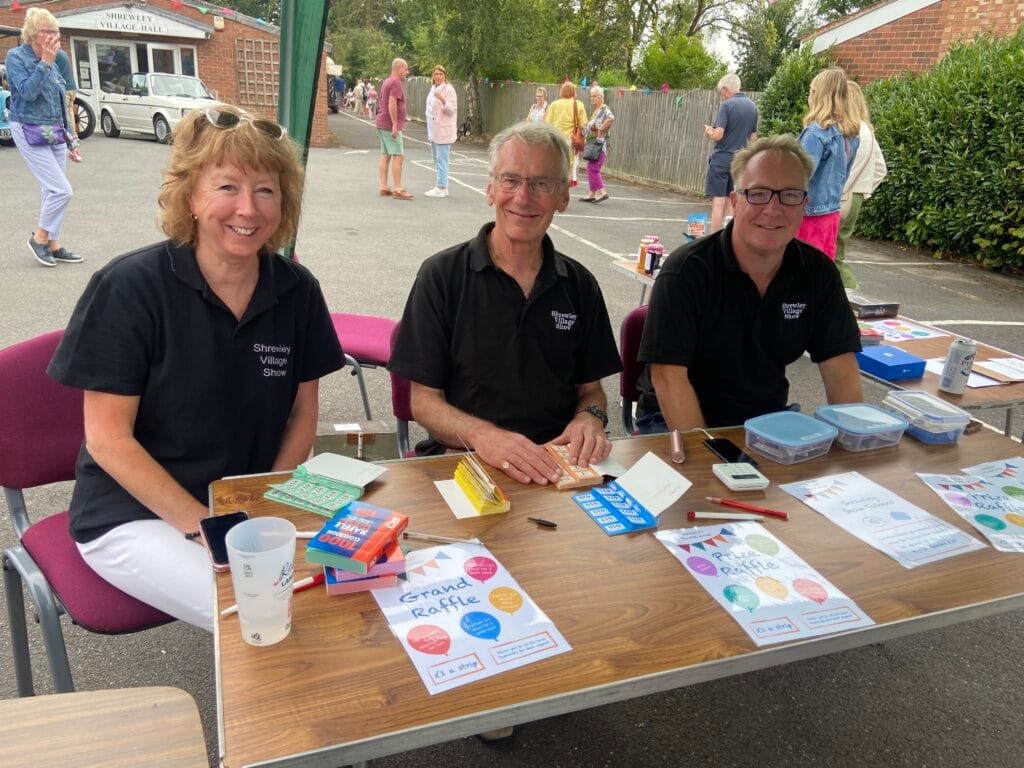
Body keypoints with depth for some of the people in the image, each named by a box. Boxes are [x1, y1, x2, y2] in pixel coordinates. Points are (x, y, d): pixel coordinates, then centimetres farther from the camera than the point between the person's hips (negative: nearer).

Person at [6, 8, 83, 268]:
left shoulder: (52, 63, 11)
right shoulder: (16, 57, -7)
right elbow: (27, 91, -21)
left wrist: (71, 141, 16)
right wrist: (45, 63, -20)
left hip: (55, 135, 7)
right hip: (30, 134, -7)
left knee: (54, 190, 8)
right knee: (62, 190, -14)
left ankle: (53, 245, 16)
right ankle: (39, 237, 5)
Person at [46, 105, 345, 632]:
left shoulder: (296, 290, -3)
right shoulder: (129, 287, -15)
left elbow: (302, 411, 5)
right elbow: (109, 439, -14)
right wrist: (204, 525, -18)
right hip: (132, 516, -4)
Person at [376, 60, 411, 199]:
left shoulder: (387, 82, 17)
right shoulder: (396, 83, -14)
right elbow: (392, 104, -23)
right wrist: (395, 125, -24)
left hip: (382, 124, 10)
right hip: (390, 126, -10)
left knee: (385, 155, 9)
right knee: (398, 156, -9)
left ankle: (384, 187, 10)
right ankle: (397, 189, -11)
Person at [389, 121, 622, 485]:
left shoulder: (579, 285, 8)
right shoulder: (441, 275, -2)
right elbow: (423, 400, -4)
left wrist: (590, 418, -7)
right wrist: (481, 435, -23)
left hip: (557, 462, 4)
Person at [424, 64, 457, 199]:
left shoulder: (448, 90, -10)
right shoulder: (433, 89, 15)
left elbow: (452, 110, -16)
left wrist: (443, 100, -34)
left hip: (444, 130, -9)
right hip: (434, 130, 9)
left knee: (441, 160, -9)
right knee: (437, 160, 14)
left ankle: (441, 188, -6)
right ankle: (441, 186, 21)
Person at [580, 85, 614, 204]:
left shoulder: (604, 109, -10)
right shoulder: (596, 110, 18)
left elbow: (611, 118, -31)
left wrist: (600, 129, -25)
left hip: (600, 142, -10)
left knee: (592, 168, -14)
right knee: (592, 168, 10)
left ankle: (602, 192, -13)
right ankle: (592, 194, 13)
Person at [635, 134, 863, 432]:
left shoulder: (818, 272, -1)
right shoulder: (686, 270, -16)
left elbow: (840, 368, -1)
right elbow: (668, 375, -21)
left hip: (767, 419, 5)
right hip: (678, 422, -4)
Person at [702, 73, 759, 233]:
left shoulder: (727, 105, -11)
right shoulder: (752, 106, 9)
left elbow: (718, 135, -16)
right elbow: (752, 137, 15)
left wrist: (709, 131, 3)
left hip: (722, 158, -6)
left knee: (718, 201, -5)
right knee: (730, 202, 11)